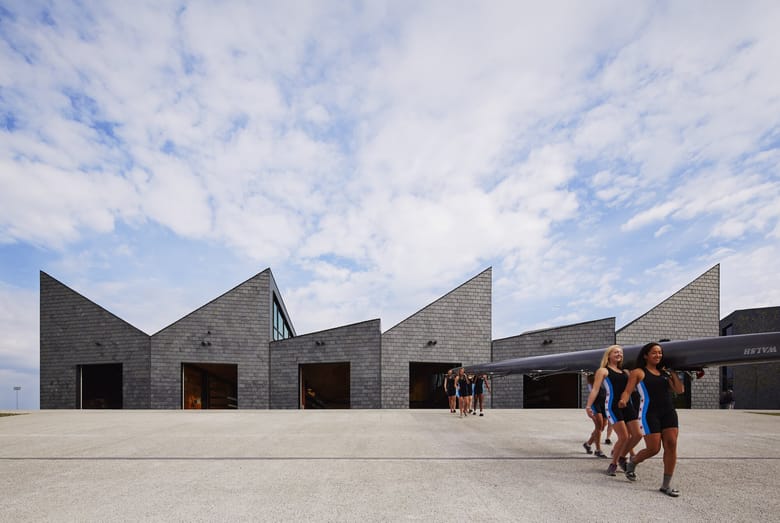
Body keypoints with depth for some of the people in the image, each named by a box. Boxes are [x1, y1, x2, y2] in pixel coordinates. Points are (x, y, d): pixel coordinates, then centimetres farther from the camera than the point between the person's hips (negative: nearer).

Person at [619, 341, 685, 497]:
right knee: (653, 449, -5)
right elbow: (627, 391, -7)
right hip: (649, 412, -5)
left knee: (671, 446, -4)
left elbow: (680, 390, 11)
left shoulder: (665, 372, 17)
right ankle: (632, 463, 26)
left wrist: (672, 372, 10)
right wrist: (623, 400, -28)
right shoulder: (638, 372, 1)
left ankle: (666, 485, 7)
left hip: (668, 412, 5)